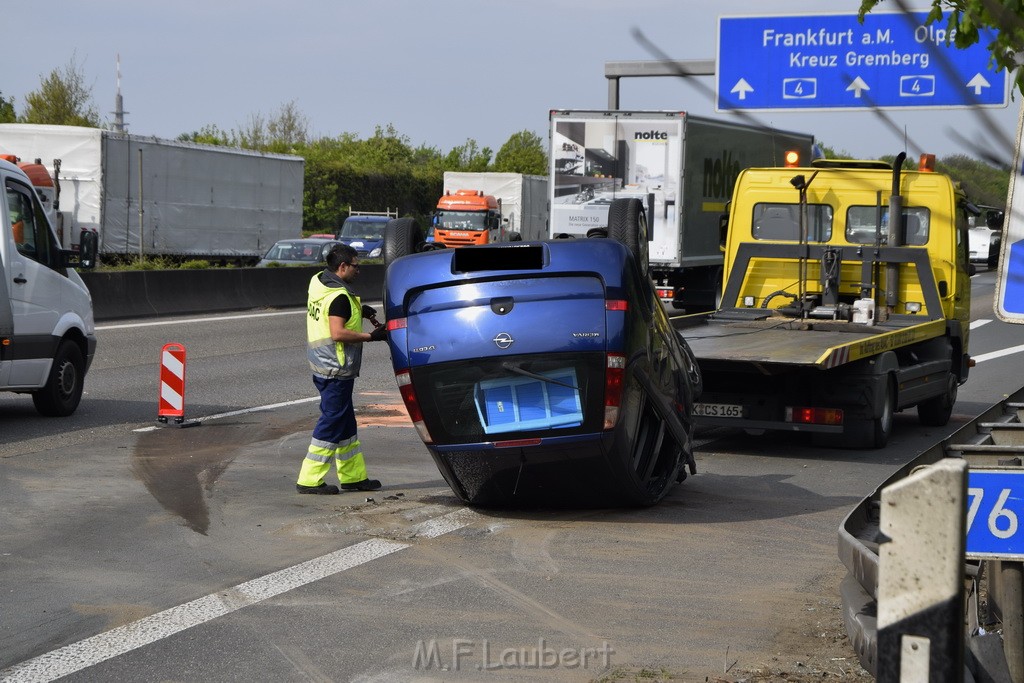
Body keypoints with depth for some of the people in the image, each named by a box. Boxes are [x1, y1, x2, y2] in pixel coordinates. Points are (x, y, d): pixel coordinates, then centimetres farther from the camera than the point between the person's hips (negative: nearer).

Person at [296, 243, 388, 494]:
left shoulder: (318, 283, 10)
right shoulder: (339, 296, -20)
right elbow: (338, 334, -26)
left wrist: (358, 311, 14)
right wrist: (371, 336, -18)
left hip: (323, 366, 10)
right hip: (336, 370, -10)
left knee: (346, 423, 16)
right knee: (332, 423, -4)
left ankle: (353, 476, 24)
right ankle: (309, 480, -3)